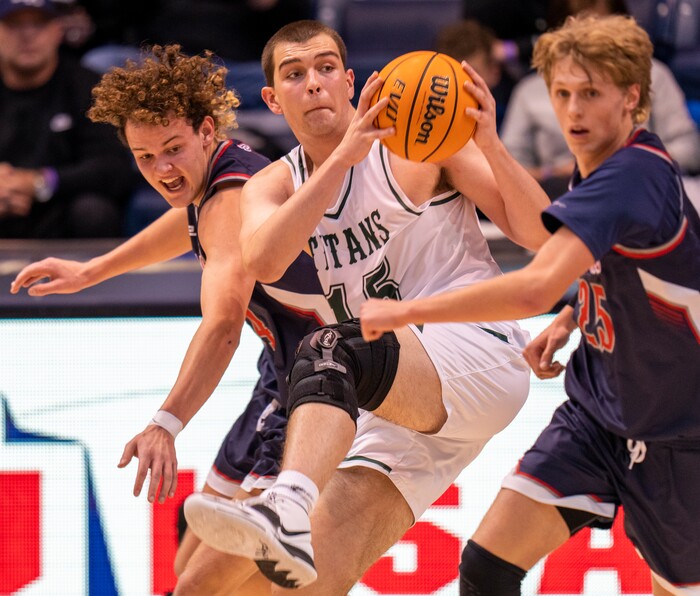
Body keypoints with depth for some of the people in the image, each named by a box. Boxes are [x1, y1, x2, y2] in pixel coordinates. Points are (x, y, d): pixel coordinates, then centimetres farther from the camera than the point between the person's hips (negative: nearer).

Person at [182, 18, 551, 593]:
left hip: (477, 351, -6)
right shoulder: (274, 186, 13)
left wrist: (490, 145, -20)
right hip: (403, 414, 6)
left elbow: (539, 234, -3)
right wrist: (343, 156, -22)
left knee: (330, 351, -36)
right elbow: (263, 261, -13)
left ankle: (285, 511, -61)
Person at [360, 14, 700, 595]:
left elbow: (535, 289, -38)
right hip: (598, 411, 8)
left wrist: (404, 312, -31)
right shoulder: (602, 170, 3)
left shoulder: (633, 175, -26)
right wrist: (572, 318, 6)